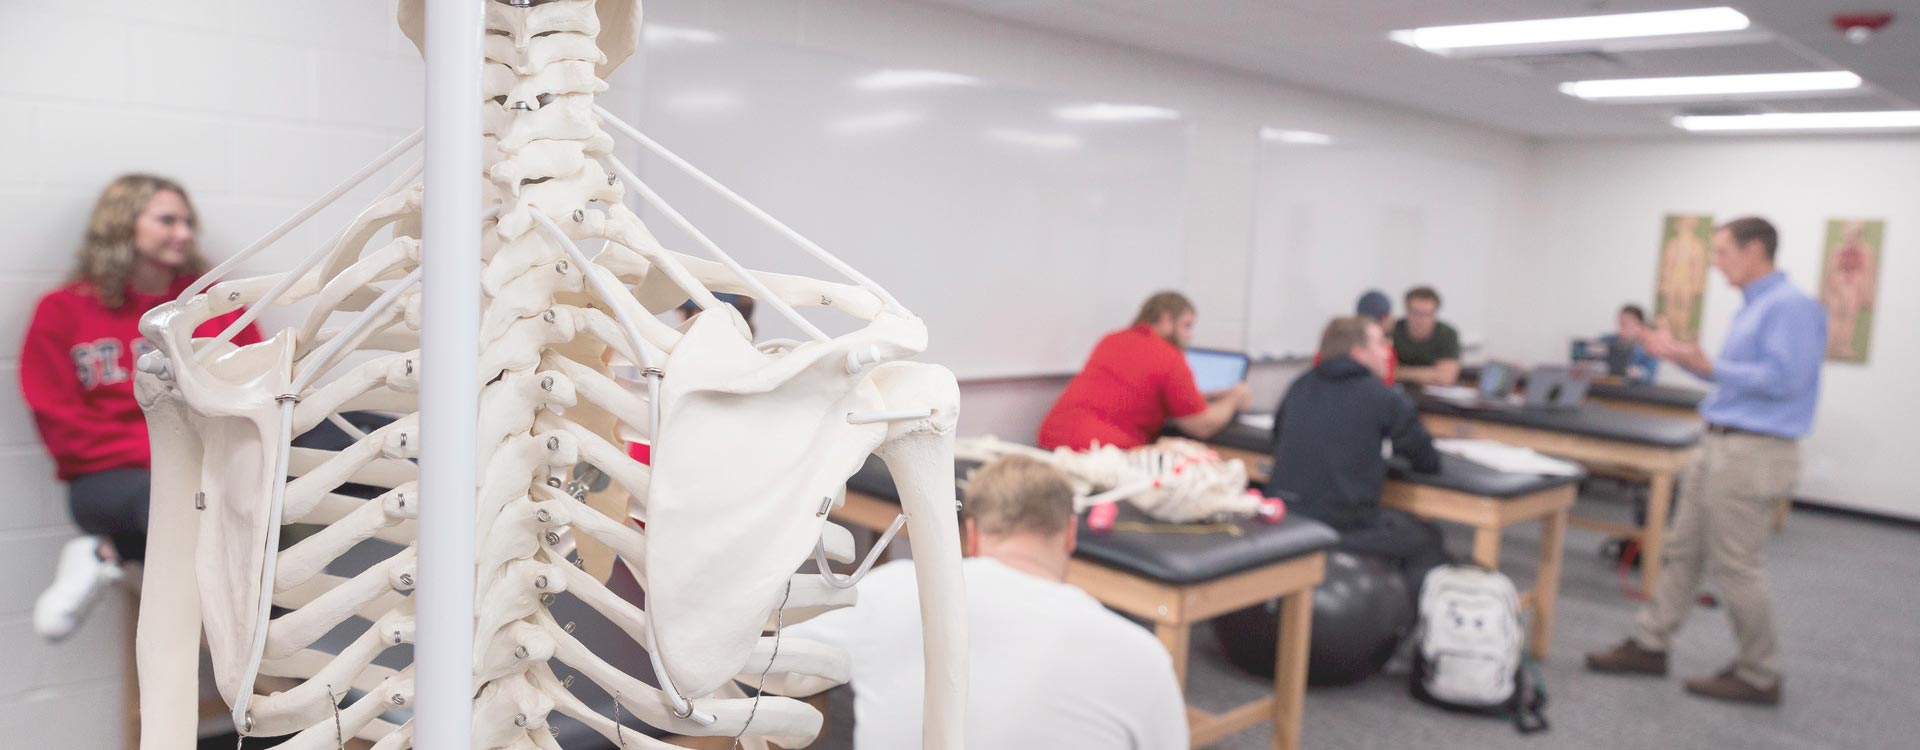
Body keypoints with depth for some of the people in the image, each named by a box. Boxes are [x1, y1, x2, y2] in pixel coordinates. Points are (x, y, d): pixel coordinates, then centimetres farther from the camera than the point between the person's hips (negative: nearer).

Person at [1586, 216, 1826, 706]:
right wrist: (1681, 357, 16)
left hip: (1753, 455, -10)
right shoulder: (1752, 309, 15)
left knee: (1735, 567, -2)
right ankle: (1649, 644, 21)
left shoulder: (1791, 307, -15)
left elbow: (1783, 378, -24)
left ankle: (1759, 677, 11)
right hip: (1720, 446, 10)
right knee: (1684, 551, 13)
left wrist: (1707, 366, -21)